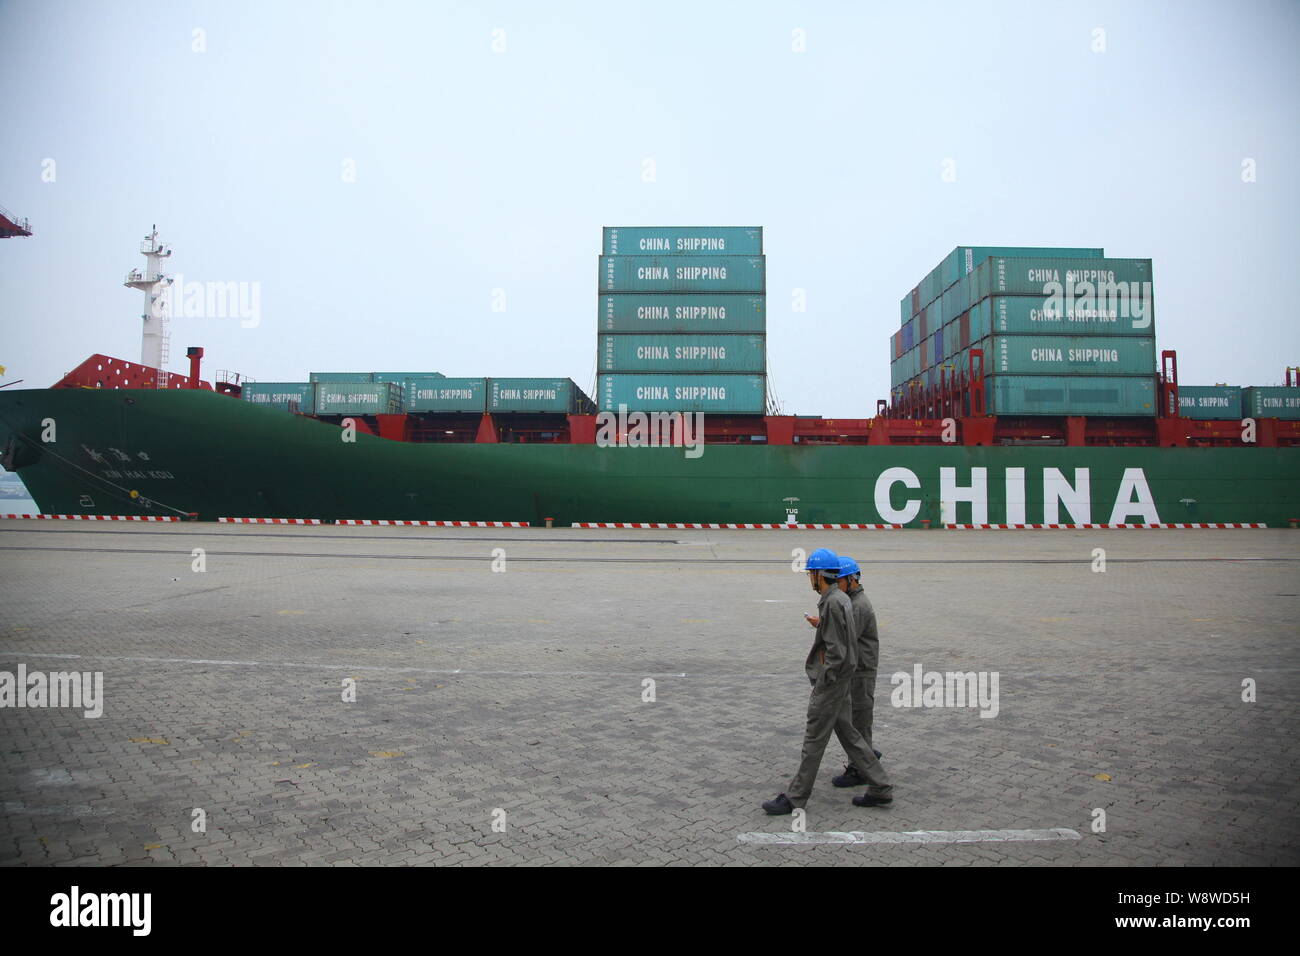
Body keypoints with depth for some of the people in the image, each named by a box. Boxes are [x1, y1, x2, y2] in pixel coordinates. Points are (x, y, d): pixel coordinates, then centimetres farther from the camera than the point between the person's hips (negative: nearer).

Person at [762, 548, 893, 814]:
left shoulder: (833, 603, -21)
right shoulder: (841, 598, 10)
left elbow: (836, 651, -23)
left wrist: (821, 684, -18)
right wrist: (820, 625, 25)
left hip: (831, 682, -10)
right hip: (840, 681, 10)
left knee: (814, 740, -1)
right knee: (848, 734, 17)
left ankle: (794, 798, 9)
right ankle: (879, 788, 22)